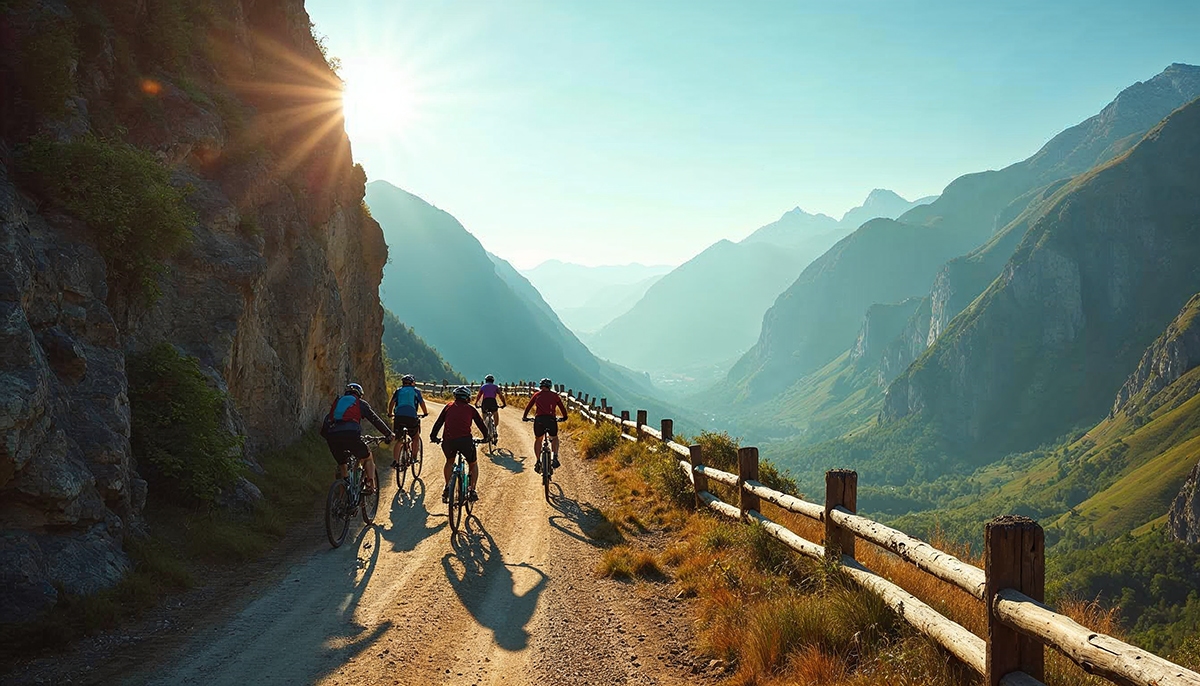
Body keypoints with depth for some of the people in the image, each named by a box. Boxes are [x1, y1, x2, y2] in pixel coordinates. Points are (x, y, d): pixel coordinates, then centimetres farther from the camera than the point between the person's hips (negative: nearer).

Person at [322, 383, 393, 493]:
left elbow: (327, 421, 31)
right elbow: (375, 420, 19)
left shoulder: (337, 402, 31)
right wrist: (388, 434, 24)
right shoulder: (360, 403, 20)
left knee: (341, 463, 24)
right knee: (368, 458, 18)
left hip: (332, 436, 4)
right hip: (351, 435, -4)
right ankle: (370, 484, 5)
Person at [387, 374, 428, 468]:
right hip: (411, 417, -2)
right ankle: (414, 457, 14)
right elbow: (422, 403, 10)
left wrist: (390, 413, 24)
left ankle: (395, 460, -5)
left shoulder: (398, 390, 19)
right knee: (416, 437, 18)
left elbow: (391, 402, 12)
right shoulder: (415, 390, 13)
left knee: (397, 440, 8)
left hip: (399, 417, 2)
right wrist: (425, 413, 24)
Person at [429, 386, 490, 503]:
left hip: (448, 441, 2)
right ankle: (472, 490, 8)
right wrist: (487, 436, 33)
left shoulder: (448, 407, 19)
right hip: (465, 440, -2)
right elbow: (481, 424, 18)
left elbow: (438, 423, 20)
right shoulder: (470, 408, 16)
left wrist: (433, 436, 32)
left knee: (449, 462, 31)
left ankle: (447, 488, 22)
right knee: (473, 464, 22)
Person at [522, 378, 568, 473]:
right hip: (551, 420, 0)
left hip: (539, 419, 0)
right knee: (554, 438, 25)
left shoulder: (537, 395, 17)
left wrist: (525, 417, 31)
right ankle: (555, 458, 5)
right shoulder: (554, 395, 17)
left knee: (538, 440, 23)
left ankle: (538, 462, 16)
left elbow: (528, 406, 18)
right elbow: (562, 407, 19)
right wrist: (564, 417, 34)